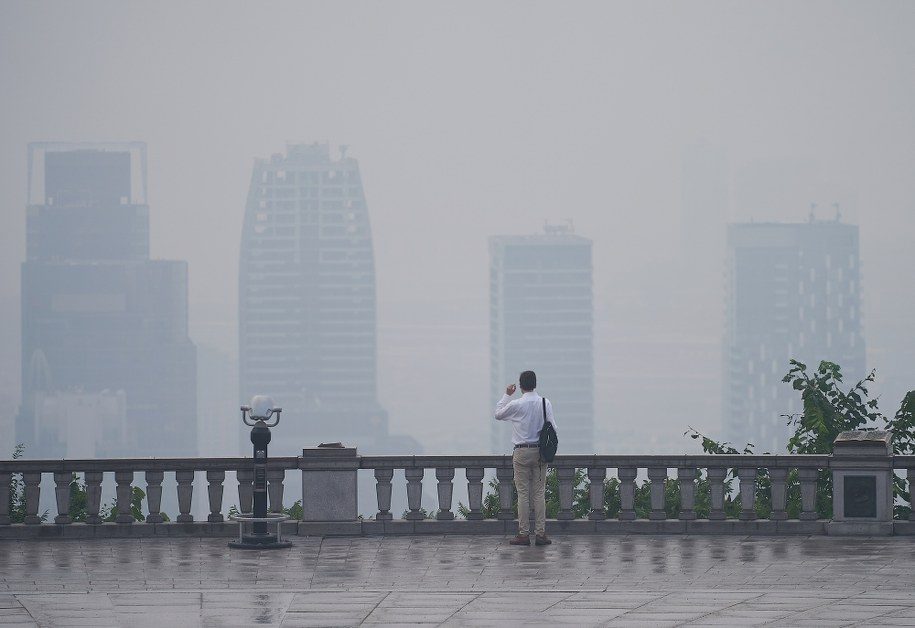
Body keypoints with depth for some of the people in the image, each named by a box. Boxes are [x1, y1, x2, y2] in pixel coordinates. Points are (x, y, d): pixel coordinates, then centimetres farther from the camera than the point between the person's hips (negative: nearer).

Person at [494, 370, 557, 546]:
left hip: (521, 452, -2)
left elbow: (498, 414, 8)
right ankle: (540, 533, 2)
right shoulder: (545, 404, -2)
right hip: (540, 452, 2)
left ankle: (523, 534, -1)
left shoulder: (516, 405, -9)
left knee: (523, 494, 0)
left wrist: (506, 395, 16)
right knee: (539, 493, 5)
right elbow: (552, 428, 1)